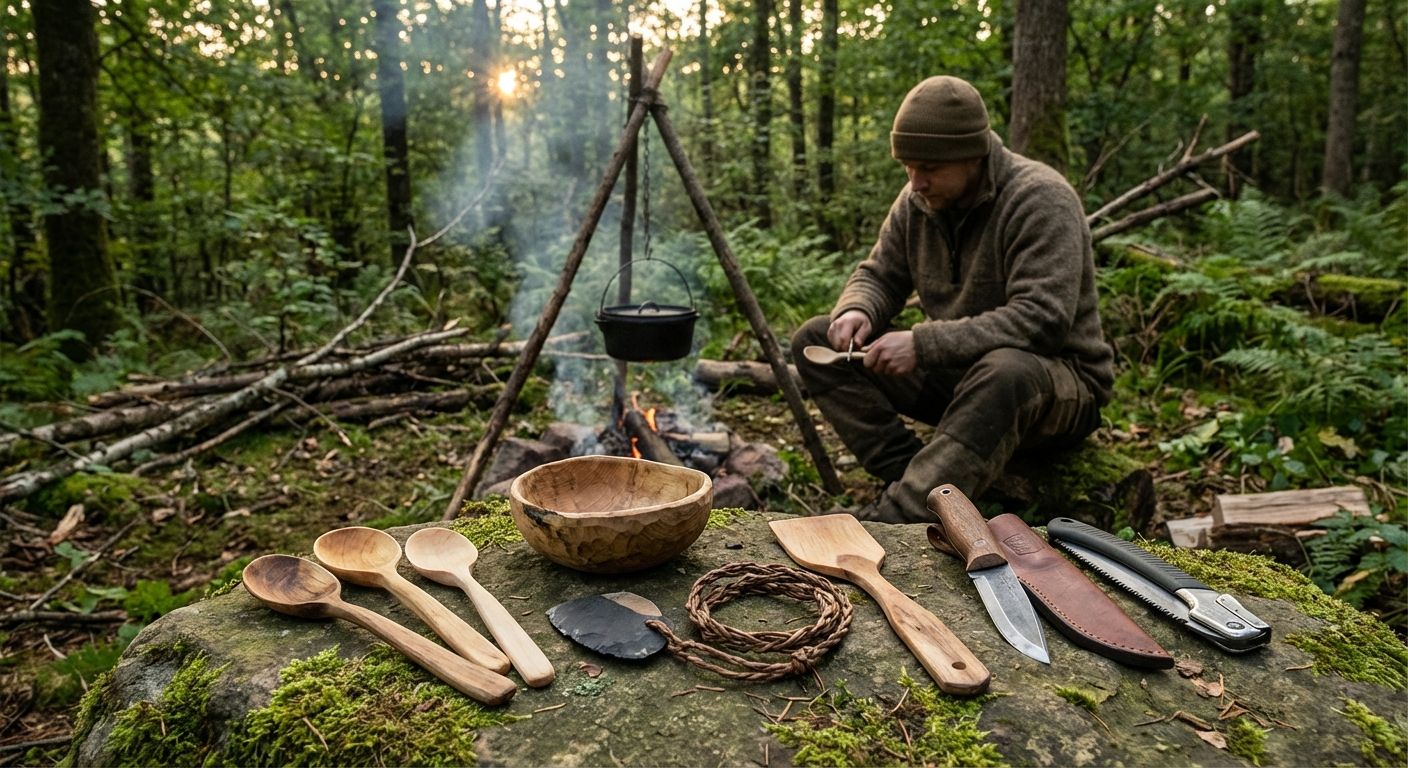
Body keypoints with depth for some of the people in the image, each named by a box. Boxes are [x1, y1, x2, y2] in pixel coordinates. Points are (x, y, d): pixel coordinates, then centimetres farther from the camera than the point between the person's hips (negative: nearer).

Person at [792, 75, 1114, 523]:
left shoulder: (1040, 199, -19)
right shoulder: (917, 201, 1)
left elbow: (1042, 318, -29)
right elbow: (880, 275, 10)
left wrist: (924, 344, -36)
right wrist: (856, 311, -15)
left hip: (1058, 380, -6)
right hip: (955, 371, 7)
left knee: (1005, 371, -44)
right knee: (814, 342, -6)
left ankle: (898, 516, -43)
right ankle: (910, 477, -19)